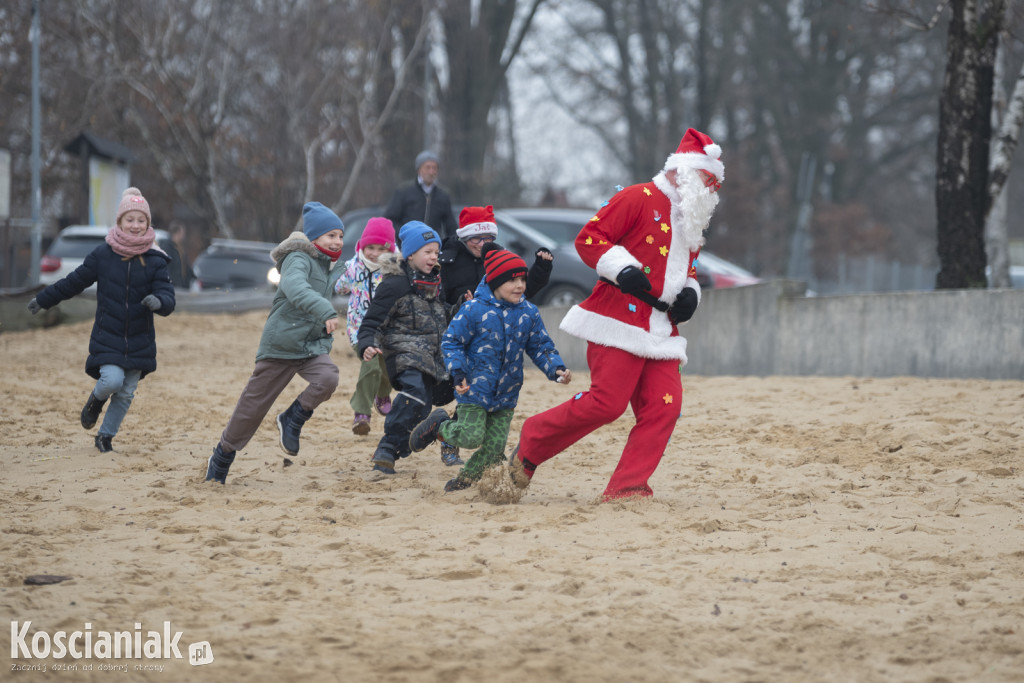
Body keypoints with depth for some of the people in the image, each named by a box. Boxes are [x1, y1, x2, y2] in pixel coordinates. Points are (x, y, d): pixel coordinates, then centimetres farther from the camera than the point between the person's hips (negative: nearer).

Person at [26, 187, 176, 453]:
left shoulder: (155, 261, -4)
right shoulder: (102, 255, -4)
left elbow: (169, 301, -8)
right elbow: (74, 282, 10)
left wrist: (158, 302, -32)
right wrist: (42, 300, 18)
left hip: (139, 342, 1)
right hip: (107, 338, -1)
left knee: (126, 394, 5)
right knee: (112, 380, -21)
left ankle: (105, 436, 27)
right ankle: (96, 400, 14)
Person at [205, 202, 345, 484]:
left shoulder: (331, 268, 14)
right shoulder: (299, 259, -13)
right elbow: (296, 289, -35)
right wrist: (325, 312, -47)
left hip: (314, 346, 6)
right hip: (281, 345, -6)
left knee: (328, 379, -26)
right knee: (253, 405, 2)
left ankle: (293, 421, -2)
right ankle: (223, 456, 21)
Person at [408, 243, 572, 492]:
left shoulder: (529, 313, 2)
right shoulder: (474, 310, -12)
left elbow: (541, 347, 9)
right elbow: (451, 342, -6)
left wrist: (556, 369, -9)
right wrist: (458, 373, -18)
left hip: (506, 395, 5)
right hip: (474, 389, -5)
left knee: (494, 446, 4)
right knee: (472, 437, -12)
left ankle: (465, 479, 29)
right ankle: (439, 424, 18)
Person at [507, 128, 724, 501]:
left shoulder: (693, 222, 22)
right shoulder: (639, 198, -5)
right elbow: (588, 238, -10)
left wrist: (689, 292, 14)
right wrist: (623, 269, -23)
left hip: (661, 328, 8)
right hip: (618, 321, -8)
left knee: (665, 406, -7)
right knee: (606, 402, -14)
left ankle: (626, 486, -3)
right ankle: (531, 444, 6)